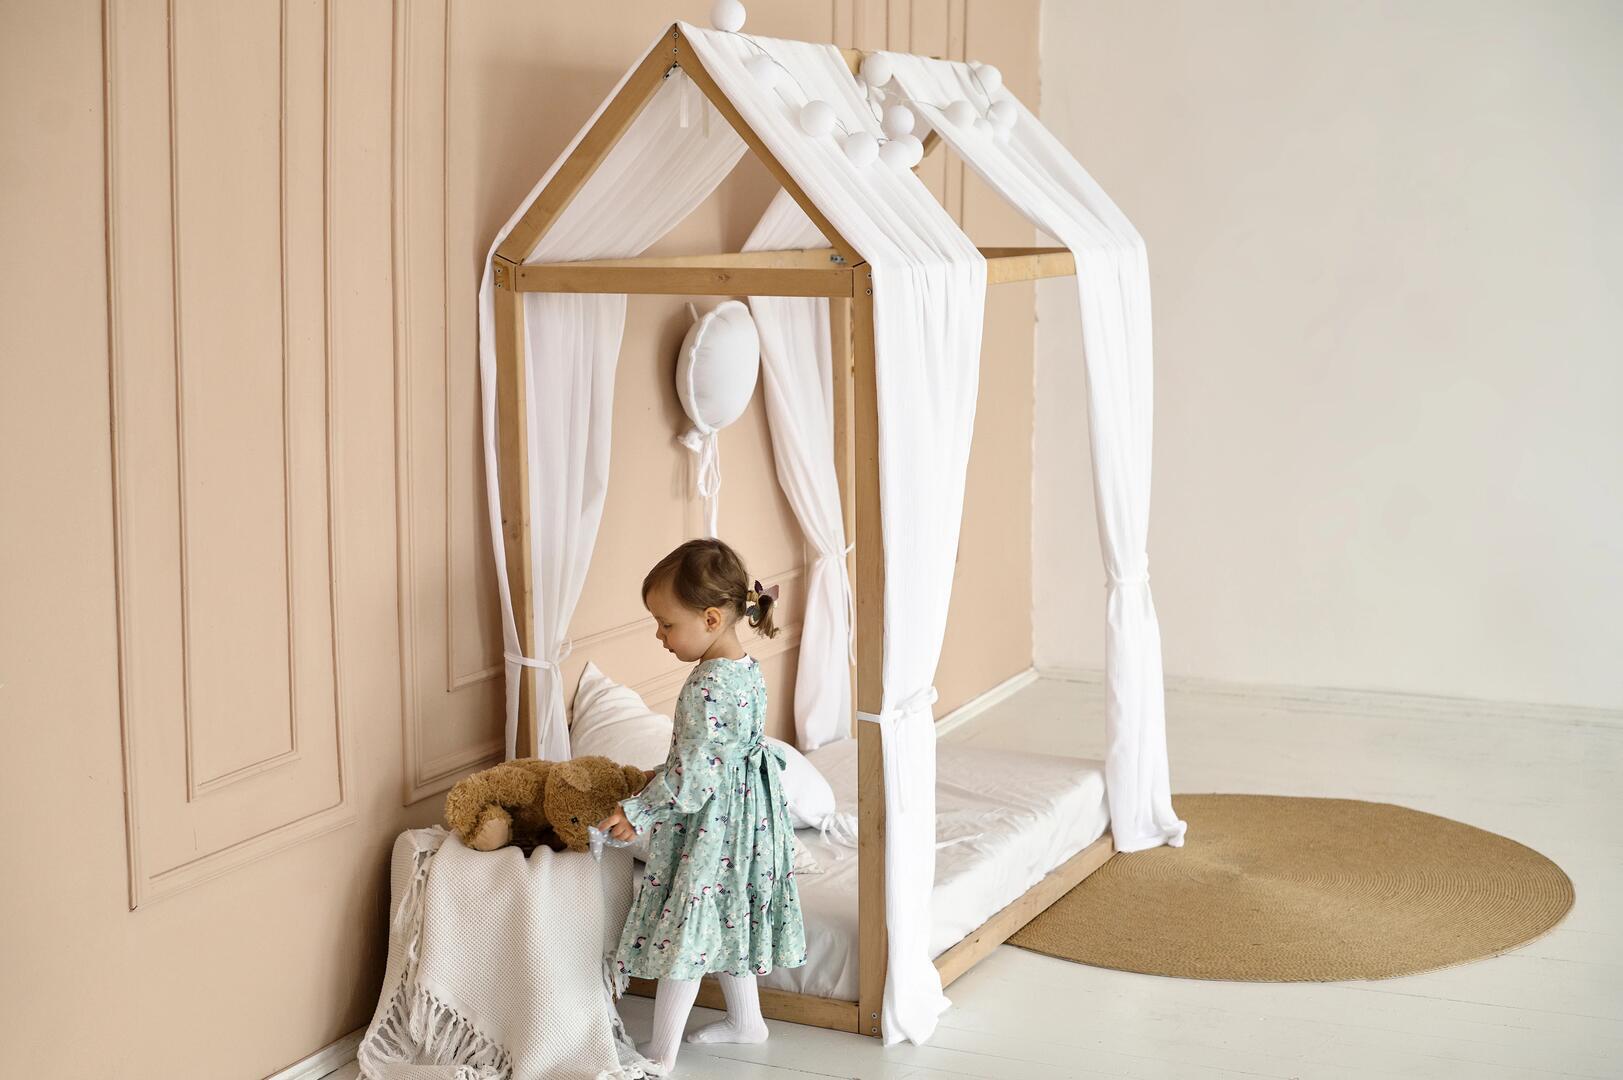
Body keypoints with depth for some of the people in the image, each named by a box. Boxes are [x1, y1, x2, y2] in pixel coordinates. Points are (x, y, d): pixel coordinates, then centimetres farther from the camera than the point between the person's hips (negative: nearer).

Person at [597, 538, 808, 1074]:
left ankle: (661, 1053, 12)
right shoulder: (749, 670, 2)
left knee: (685, 929, 2)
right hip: (744, 816, 9)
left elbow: (693, 779, -25)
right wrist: (665, 772, 14)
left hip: (708, 828, -9)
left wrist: (637, 811, -15)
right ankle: (746, 1019, 38)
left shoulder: (706, 688, -27)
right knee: (727, 921, 23)